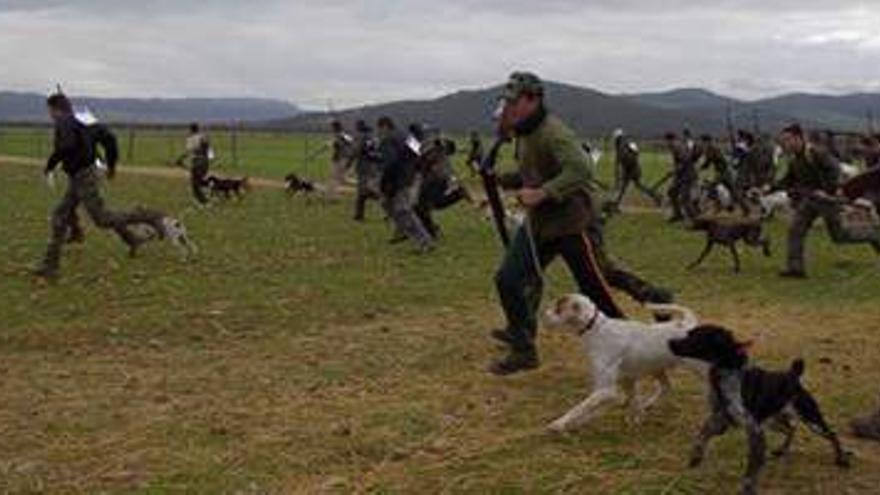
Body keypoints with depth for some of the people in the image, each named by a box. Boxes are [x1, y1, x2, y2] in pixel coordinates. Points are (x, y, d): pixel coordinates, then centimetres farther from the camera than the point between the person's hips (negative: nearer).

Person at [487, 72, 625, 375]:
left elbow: (580, 169, -33)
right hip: (537, 223, 9)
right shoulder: (524, 134, 9)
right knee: (508, 279, 2)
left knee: (593, 288, 2)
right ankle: (523, 350, 18)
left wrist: (541, 193, -38)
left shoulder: (553, 132, -20)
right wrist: (501, 180, 7)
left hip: (569, 222, -9)